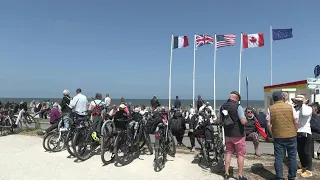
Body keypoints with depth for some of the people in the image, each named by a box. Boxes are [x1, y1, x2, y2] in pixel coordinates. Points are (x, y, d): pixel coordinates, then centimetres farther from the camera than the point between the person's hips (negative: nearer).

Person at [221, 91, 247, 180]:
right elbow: (243, 121, -22)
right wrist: (245, 119, -1)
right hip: (238, 134, -5)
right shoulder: (238, 106, -17)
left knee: (228, 153, 15)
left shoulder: (223, 106, 2)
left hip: (228, 134, 6)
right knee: (240, 155, 7)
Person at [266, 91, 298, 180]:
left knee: (278, 158, 6)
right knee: (292, 157, 12)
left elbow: (268, 124, -3)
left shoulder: (270, 109, -2)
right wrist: (294, 133, 10)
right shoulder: (290, 107, -2)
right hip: (291, 136, 1)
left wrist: (273, 135, 8)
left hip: (278, 137, 0)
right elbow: (296, 122, -1)